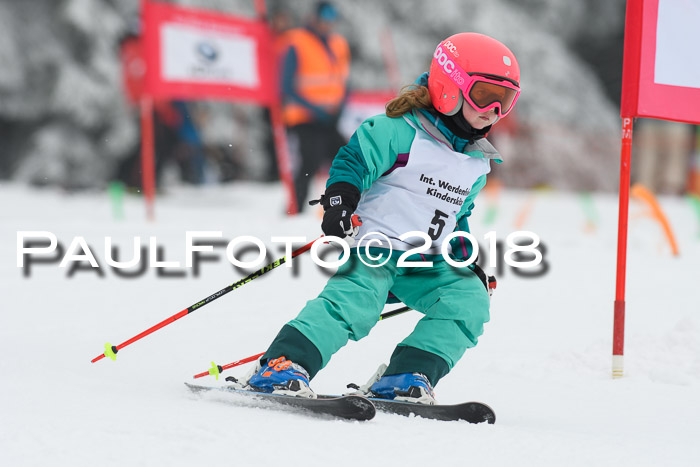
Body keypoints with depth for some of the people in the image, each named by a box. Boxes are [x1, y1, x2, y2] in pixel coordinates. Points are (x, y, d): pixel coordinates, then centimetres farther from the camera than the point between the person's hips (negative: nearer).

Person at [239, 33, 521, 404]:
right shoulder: (401, 132, -9)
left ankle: (405, 377, -16)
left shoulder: (477, 163, 15)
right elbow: (353, 162, -12)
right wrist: (339, 203, -27)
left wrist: (465, 259, 21)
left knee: (469, 299, -14)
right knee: (354, 301, -30)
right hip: (375, 245, -7)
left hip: (425, 264, 7)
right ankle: (282, 366, -31)